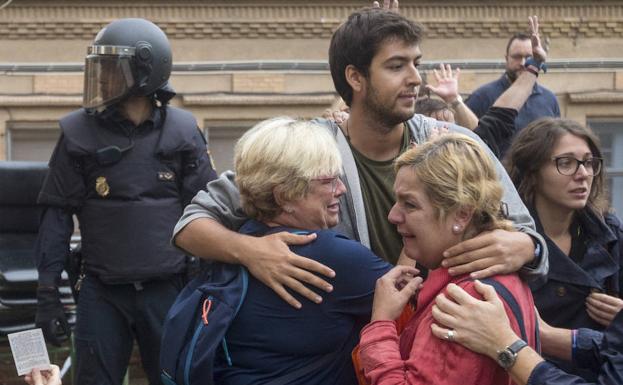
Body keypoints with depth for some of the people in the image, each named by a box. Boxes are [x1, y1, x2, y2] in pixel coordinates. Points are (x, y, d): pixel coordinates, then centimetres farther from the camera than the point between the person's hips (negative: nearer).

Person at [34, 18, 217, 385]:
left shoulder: (182, 131, -1)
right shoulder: (79, 132, -2)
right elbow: (58, 214, 1)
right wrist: (48, 291, -2)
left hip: (167, 289, 0)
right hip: (101, 292, 0)